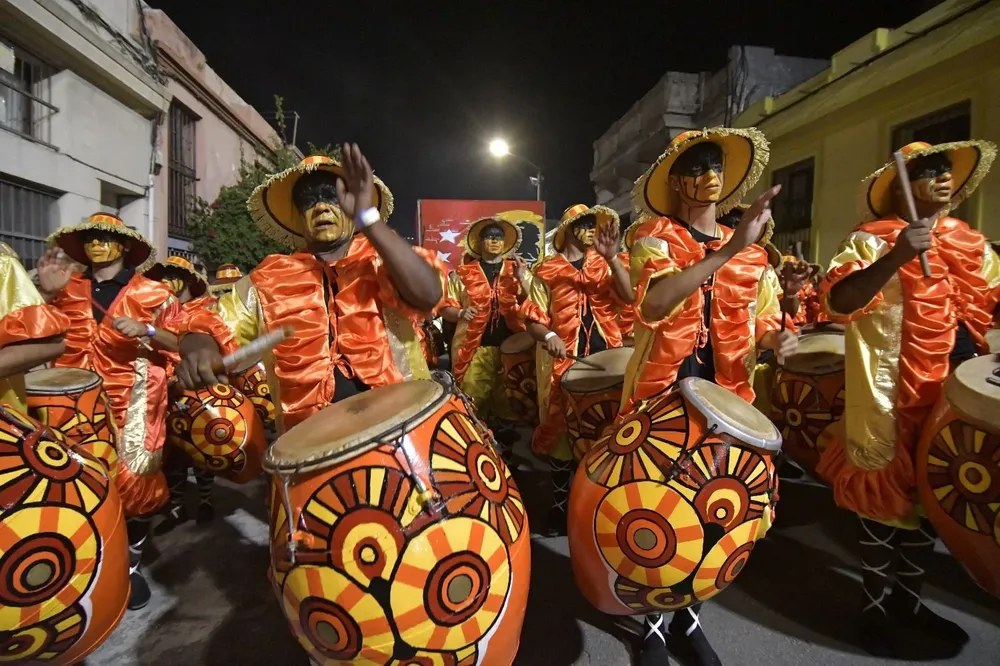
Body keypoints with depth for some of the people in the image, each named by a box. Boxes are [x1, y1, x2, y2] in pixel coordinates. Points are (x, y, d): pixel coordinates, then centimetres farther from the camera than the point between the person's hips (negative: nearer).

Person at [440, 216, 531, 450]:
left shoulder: (517, 269, 12)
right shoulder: (463, 273, 8)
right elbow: (446, 307, 10)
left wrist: (521, 279, -12)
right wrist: (460, 313, -11)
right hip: (475, 347, -1)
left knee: (509, 398, 7)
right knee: (474, 401, -3)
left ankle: (507, 440, 26)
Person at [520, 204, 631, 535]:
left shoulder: (604, 264, 10)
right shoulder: (547, 270, 3)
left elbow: (628, 296, -8)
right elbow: (533, 319, -1)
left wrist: (612, 257, -19)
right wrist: (549, 336, -21)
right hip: (564, 361, -2)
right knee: (562, 429, 2)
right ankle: (560, 500, 19)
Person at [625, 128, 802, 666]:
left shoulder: (751, 253, 10)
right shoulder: (655, 238, -6)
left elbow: (762, 323, 16)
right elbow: (652, 305, -27)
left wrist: (778, 337, -8)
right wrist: (728, 250, -31)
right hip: (659, 395, -4)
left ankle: (689, 619, 37)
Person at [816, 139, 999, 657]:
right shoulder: (872, 241, -9)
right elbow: (837, 302, -25)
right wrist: (898, 257, -34)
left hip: (950, 393, 7)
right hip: (889, 396, -7)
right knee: (887, 497, 2)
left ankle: (907, 598, 34)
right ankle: (873, 604, 21)